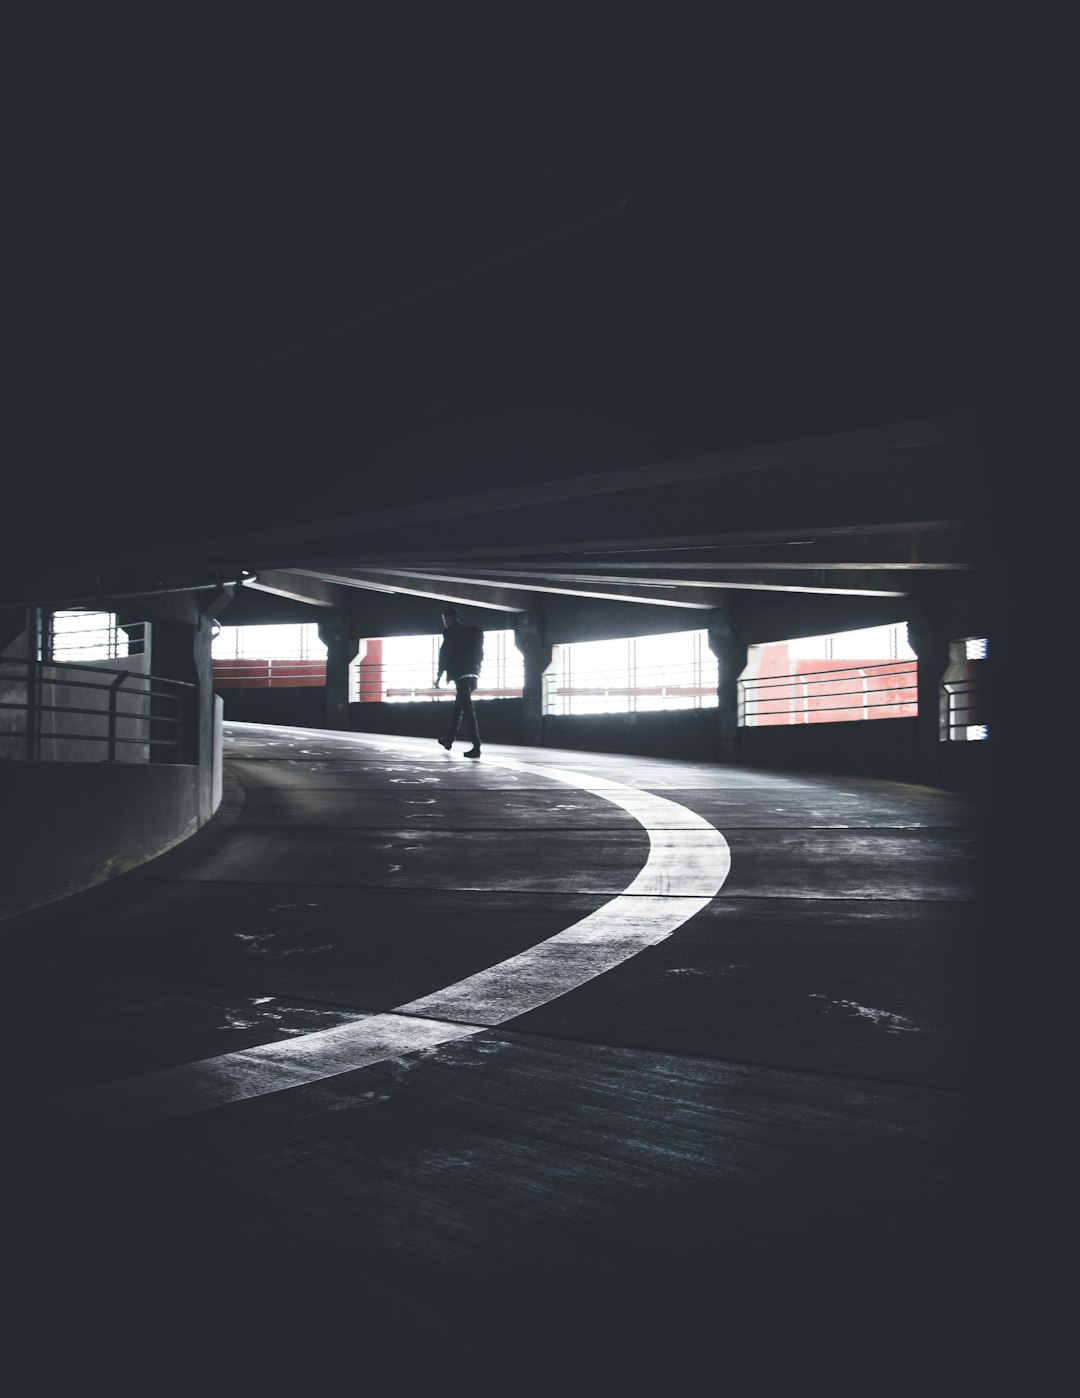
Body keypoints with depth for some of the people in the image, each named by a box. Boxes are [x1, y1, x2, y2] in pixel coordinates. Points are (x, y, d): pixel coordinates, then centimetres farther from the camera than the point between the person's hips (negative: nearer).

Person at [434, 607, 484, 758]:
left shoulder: (451, 632, -1)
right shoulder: (470, 632, 19)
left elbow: (444, 654, -4)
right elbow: (479, 653, 19)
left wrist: (439, 675, 3)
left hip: (461, 675, -8)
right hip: (474, 674, 8)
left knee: (468, 709, -11)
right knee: (458, 707, 20)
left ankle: (476, 747, -17)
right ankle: (448, 740, 31)